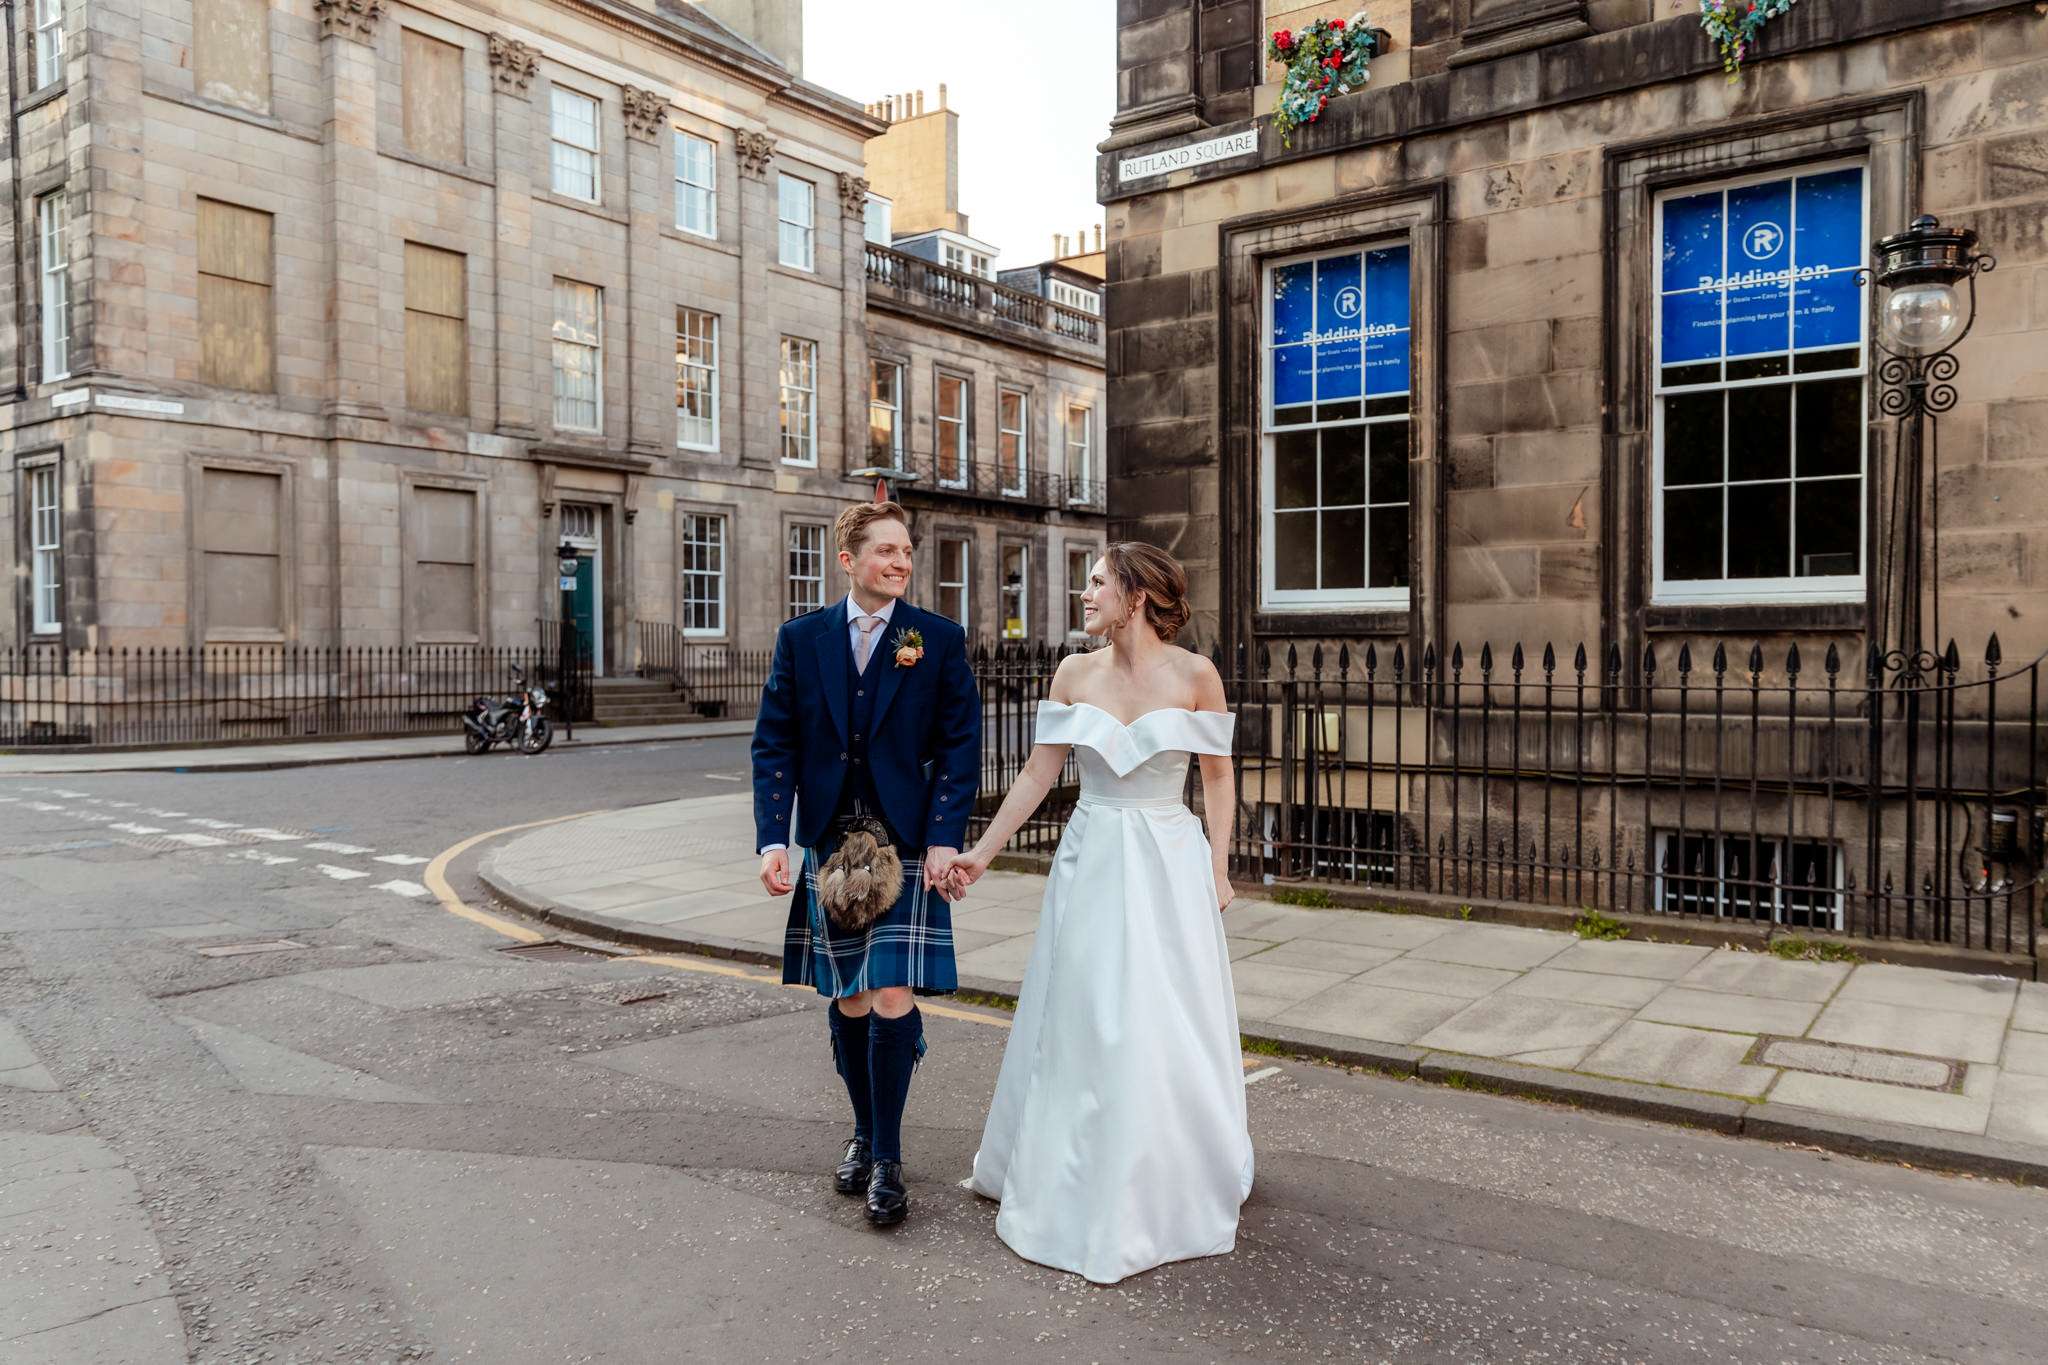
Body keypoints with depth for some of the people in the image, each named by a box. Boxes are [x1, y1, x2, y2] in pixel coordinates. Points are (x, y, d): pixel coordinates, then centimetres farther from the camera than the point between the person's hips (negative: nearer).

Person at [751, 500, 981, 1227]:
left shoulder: (940, 639, -1)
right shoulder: (801, 638, 4)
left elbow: (960, 746, -3)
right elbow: (774, 744, 2)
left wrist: (944, 840, -12)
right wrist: (773, 839, -7)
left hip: (907, 846, -2)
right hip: (829, 846, 3)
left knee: (892, 998, -7)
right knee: (848, 1002, 12)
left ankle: (888, 1159, 9)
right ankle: (864, 1134, 32)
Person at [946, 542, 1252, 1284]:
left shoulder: (1195, 674, -6)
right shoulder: (1075, 673, 2)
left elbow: (1218, 779, 0)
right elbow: (1039, 772, 4)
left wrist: (1218, 872, -5)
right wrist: (981, 851, 1)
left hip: (1169, 862, -3)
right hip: (1091, 861, 3)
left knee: (1168, 1029, 3)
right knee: (1078, 1024, 11)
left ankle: (1171, 1190, 25)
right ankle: (1077, 1183, 32)